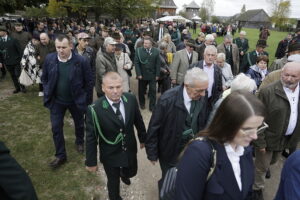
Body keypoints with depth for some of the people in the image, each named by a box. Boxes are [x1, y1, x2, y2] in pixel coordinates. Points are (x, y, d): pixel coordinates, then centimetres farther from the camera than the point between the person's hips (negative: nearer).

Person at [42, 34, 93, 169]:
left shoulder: (82, 61, -18)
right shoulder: (49, 59, -9)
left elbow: (89, 82, -9)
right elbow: (44, 78, 5)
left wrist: (86, 99, -7)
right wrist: (48, 94, 0)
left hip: (76, 100, -2)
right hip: (56, 101, 2)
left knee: (79, 124, 19)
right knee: (56, 128, 7)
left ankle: (79, 142, 48)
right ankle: (60, 155, 24)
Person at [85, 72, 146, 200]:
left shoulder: (131, 99, -17)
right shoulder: (95, 109, -27)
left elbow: (138, 120, 0)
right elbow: (91, 137, -17)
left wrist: (143, 138, 12)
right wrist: (91, 161, -8)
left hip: (130, 149, 4)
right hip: (110, 154, -3)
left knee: (131, 172, 27)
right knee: (113, 182, 19)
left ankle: (123, 174, 65)